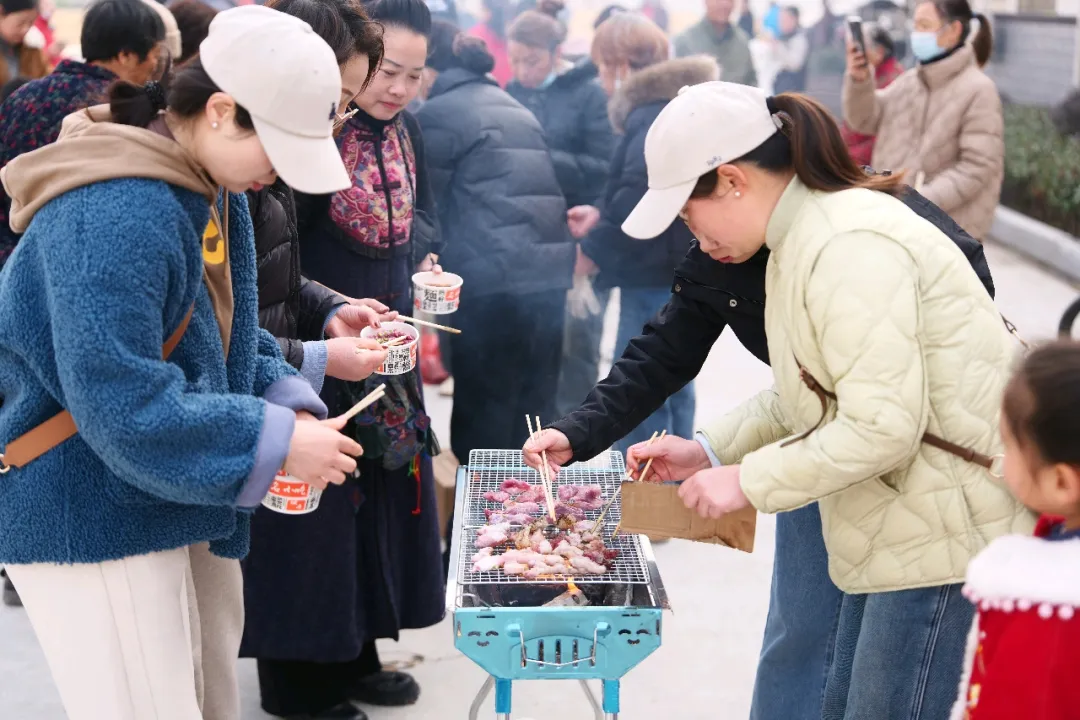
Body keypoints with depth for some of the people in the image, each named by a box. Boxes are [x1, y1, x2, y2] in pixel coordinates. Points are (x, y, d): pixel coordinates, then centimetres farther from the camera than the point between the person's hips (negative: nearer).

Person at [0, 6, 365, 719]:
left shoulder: (212, 188, 3)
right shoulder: (117, 212, -27)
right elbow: (121, 406, -29)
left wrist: (287, 401, -3)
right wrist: (277, 444, -24)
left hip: (183, 501, 9)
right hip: (94, 519, -9)